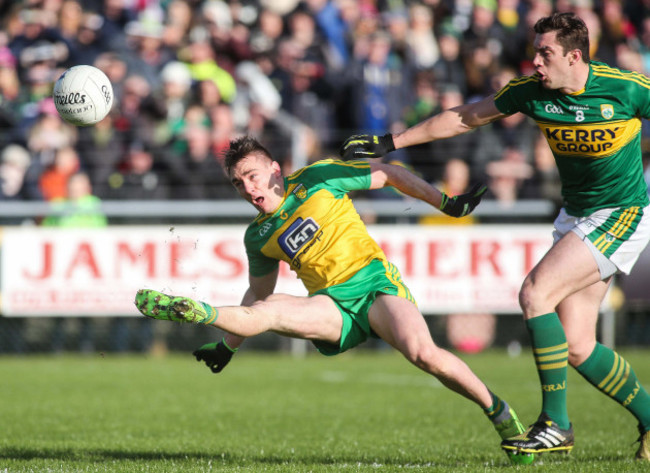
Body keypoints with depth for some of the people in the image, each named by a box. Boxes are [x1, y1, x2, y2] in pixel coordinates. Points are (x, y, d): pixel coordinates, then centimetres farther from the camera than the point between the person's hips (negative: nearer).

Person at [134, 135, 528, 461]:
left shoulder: (318, 178, 0)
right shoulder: (258, 237, 13)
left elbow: (389, 174, 8)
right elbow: (258, 292, 28)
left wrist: (447, 203, 4)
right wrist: (228, 347, 27)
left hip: (375, 285, -4)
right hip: (332, 307, 4)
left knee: (423, 354, -28)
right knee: (264, 312, -25)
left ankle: (498, 411, -14)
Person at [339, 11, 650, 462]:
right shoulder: (530, 90, -5)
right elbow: (463, 118, 4)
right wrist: (389, 143, 5)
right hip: (575, 216, 6)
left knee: (535, 293, -21)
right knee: (576, 348, -1)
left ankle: (556, 422, -14)